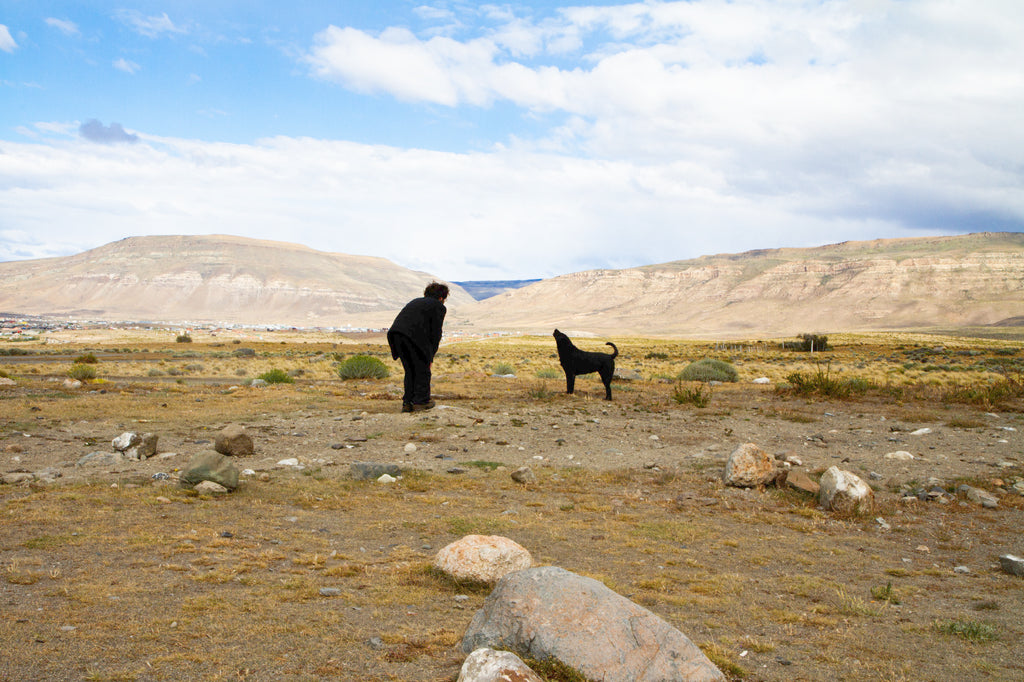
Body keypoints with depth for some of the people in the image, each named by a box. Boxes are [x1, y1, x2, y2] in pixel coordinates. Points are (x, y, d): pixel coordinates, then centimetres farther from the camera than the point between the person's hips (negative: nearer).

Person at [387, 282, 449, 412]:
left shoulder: (415, 301, 33)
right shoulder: (439, 307, 14)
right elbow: (436, 333, 7)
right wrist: (431, 356, 14)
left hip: (395, 331, 6)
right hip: (415, 335, -6)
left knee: (410, 369, 18)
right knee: (422, 369, 10)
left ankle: (407, 402, 19)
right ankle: (421, 401, 13)